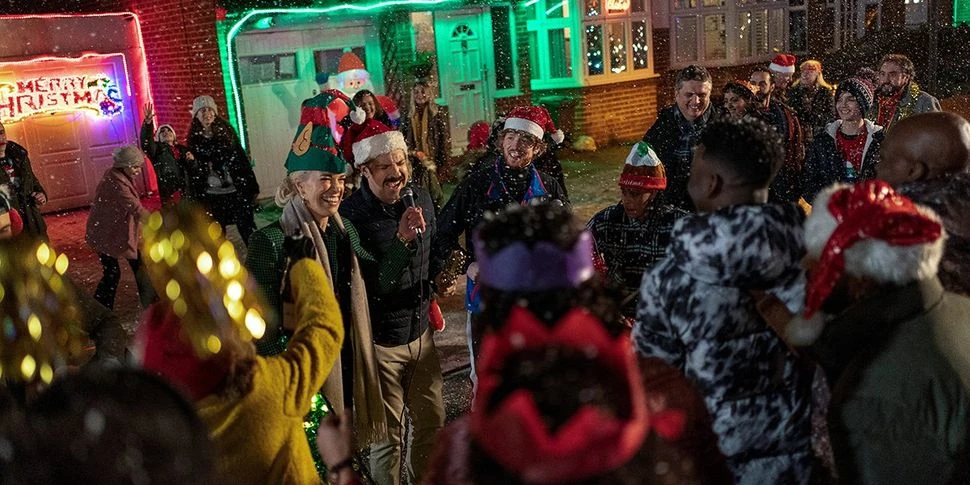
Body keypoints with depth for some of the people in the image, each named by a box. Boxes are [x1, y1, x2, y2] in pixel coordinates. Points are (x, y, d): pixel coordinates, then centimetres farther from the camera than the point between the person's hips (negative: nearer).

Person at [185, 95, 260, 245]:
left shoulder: (226, 130, 3)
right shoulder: (194, 138, 3)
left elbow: (242, 158, 3)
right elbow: (192, 171, 6)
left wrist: (252, 188, -1)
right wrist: (197, 198, 3)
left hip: (236, 191, -1)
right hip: (211, 195, 1)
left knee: (247, 231, 1)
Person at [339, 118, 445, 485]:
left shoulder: (420, 198, -1)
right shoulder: (350, 216, -20)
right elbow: (364, 287, -25)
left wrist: (436, 285, 3)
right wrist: (401, 238, -32)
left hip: (420, 332, 6)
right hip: (379, 341, -6)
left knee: (432, 421, 19)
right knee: (388, 435, 9)